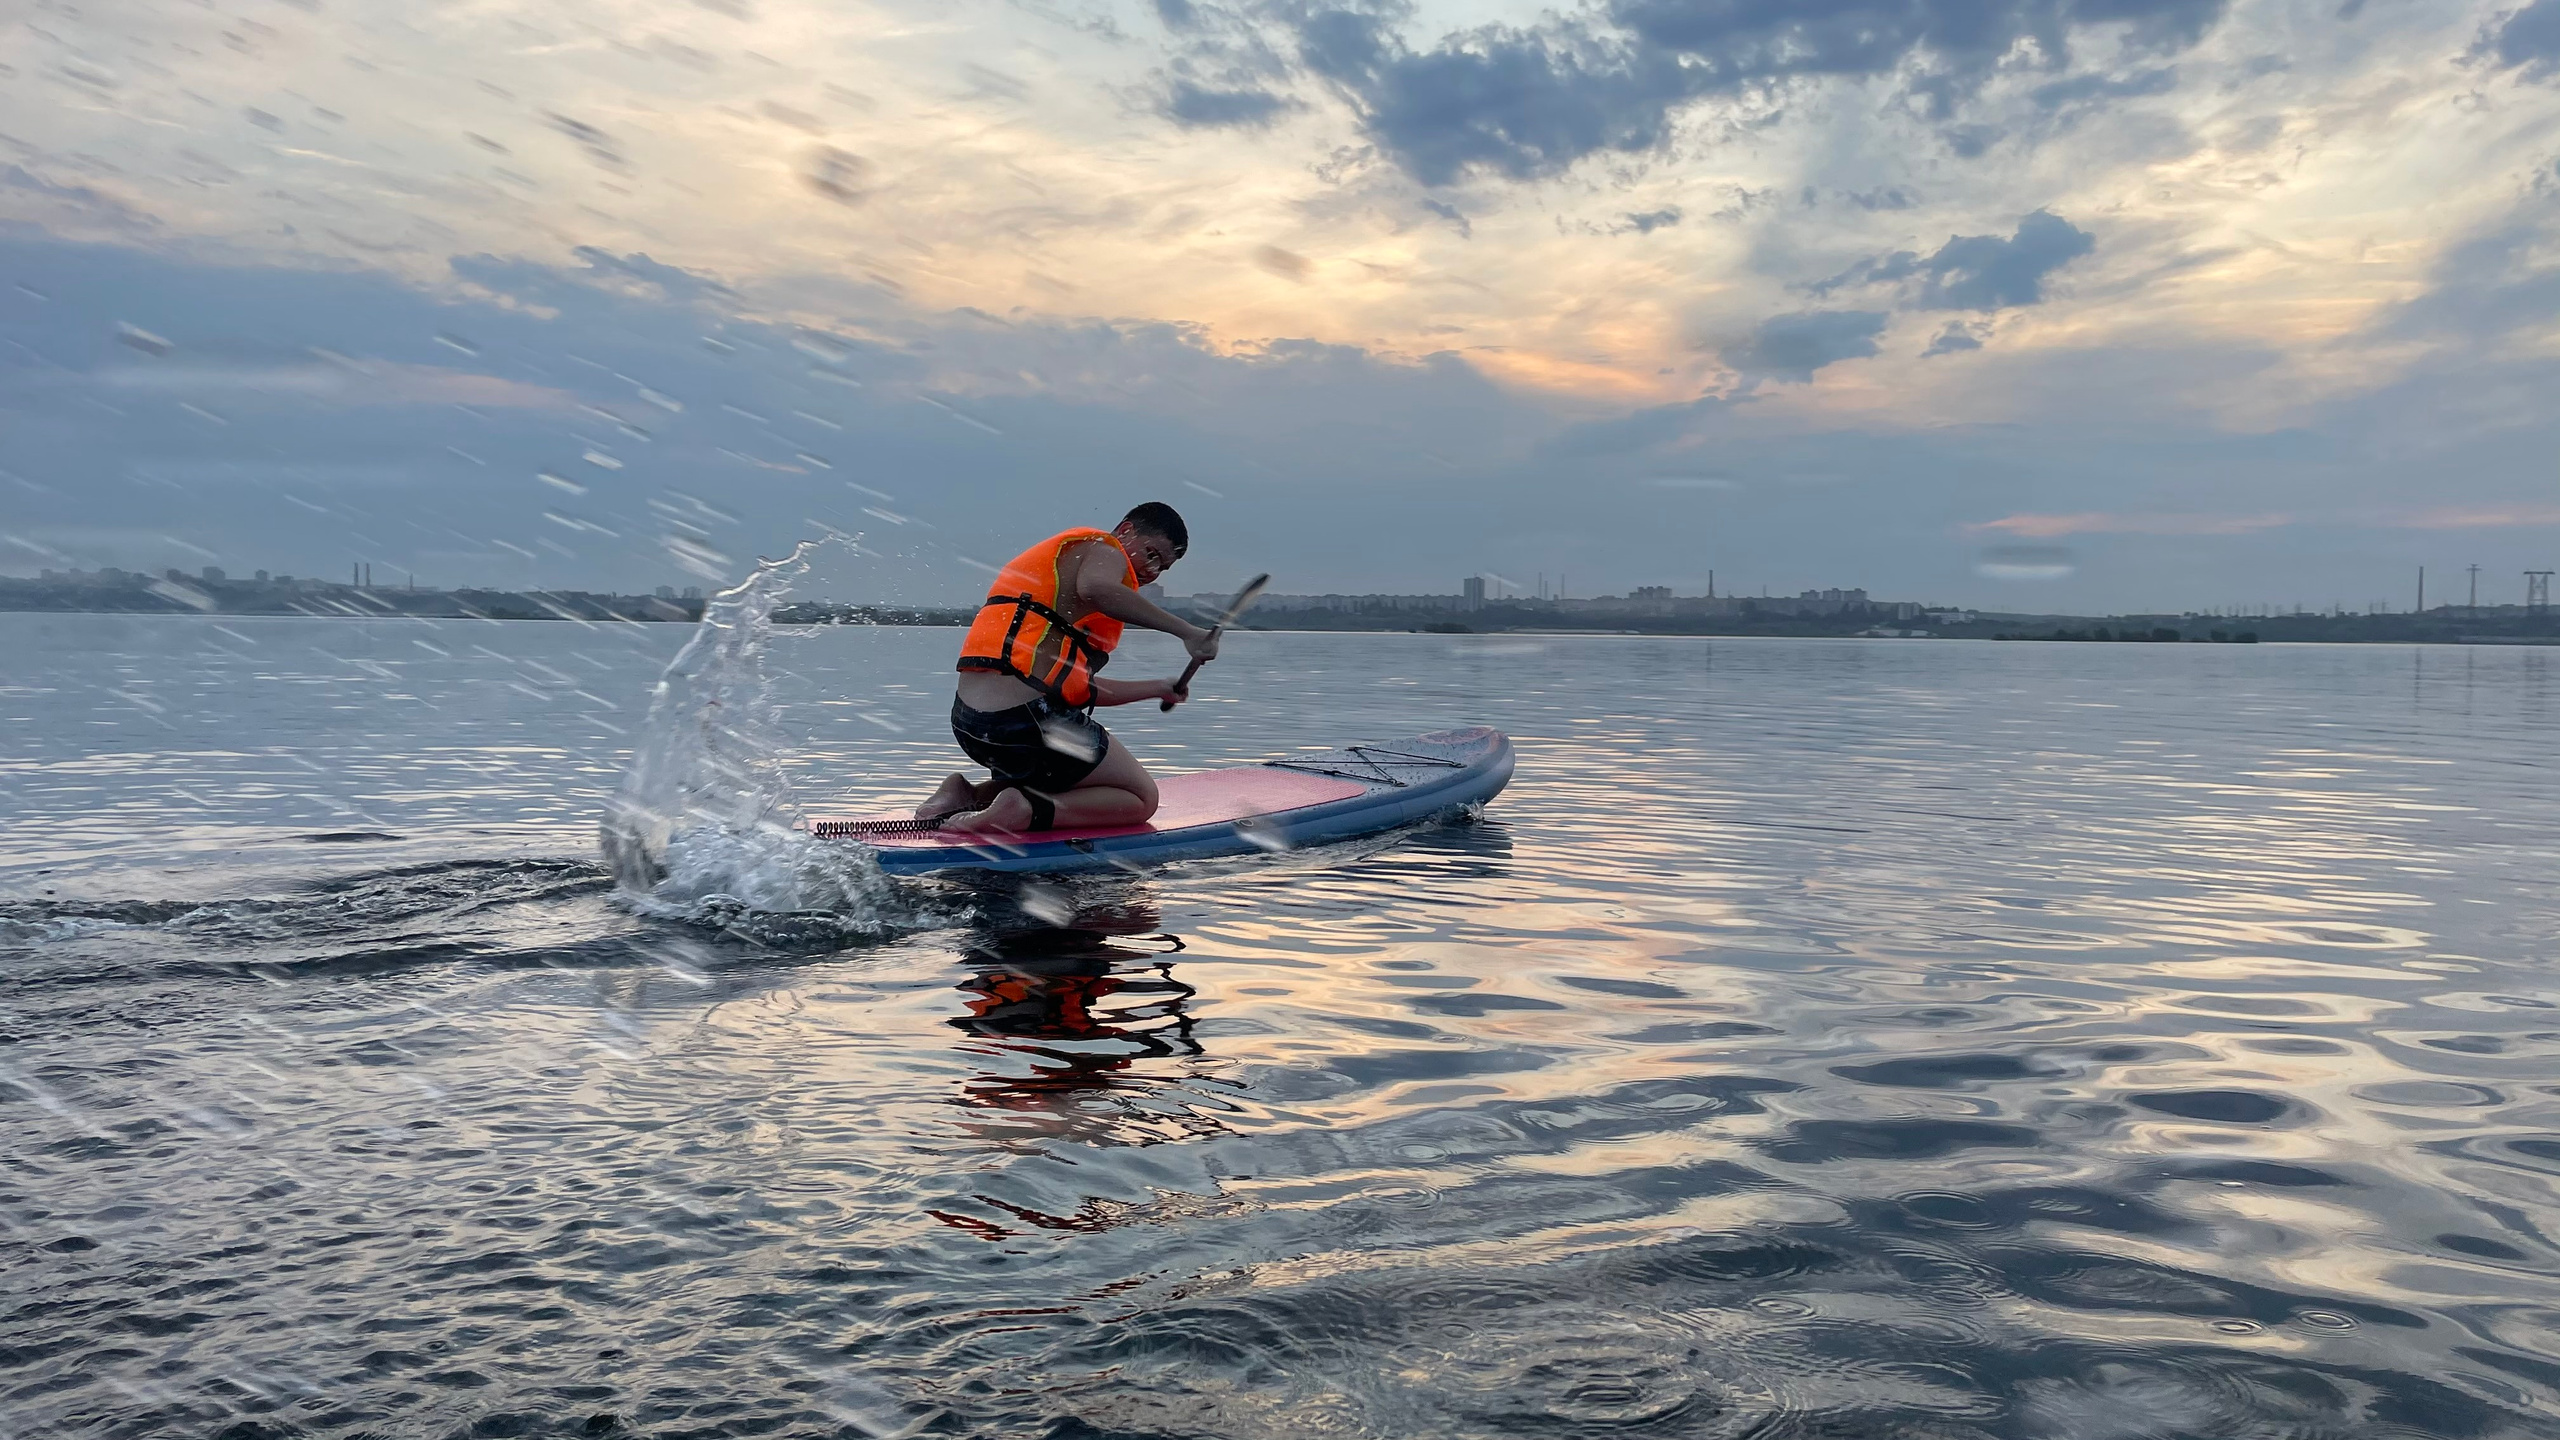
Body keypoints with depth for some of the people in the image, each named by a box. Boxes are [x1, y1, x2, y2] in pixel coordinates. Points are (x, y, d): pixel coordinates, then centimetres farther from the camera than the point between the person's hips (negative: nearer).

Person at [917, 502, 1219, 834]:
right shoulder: (1104, 549, 1)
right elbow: (1095, 588, -28)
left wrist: (1158, 689, 38)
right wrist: (1184, 630, -23)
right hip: (1025, 721, -9)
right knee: (1141, 798, 4)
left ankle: (968, 793, 11)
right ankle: (1023, 811, -15)